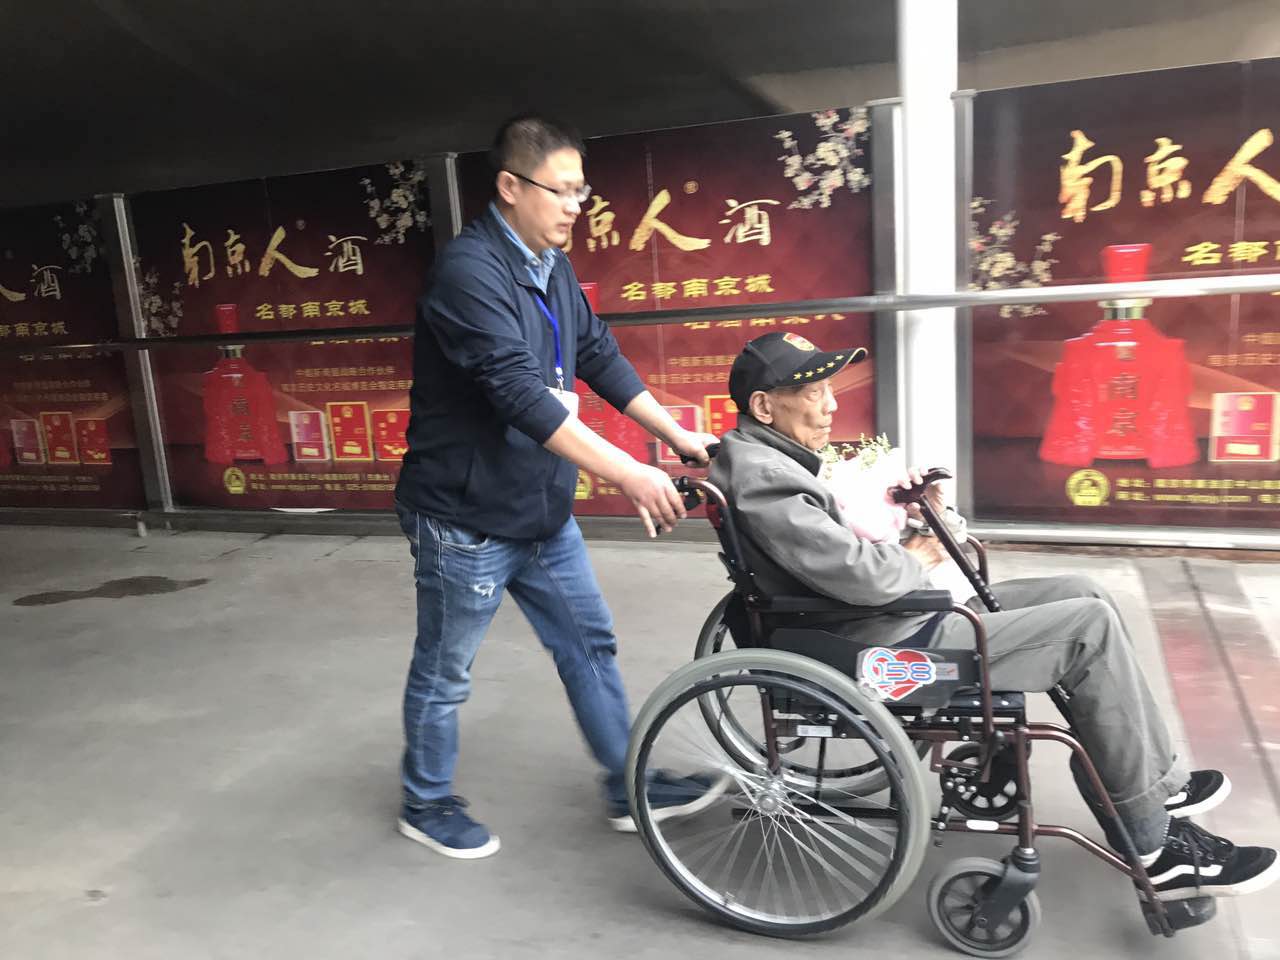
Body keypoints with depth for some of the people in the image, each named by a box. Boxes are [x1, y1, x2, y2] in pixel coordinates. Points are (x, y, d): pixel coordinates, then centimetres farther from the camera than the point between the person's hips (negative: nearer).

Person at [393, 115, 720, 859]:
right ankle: (427, 805, 34)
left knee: (590, 645, 15)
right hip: (467, 519, -8)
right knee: (445, 674, 11)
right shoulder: (470, 270, -23)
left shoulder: (553, 267, 6)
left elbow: (601, 359, 11)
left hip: (544, 513, 8)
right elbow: (522, 396, -32)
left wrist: (678, 436, 7)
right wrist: (629, 475, -34)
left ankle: (630, 790, 31)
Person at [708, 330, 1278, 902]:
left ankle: (1157, 786, 20)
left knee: (1083, 596, 11)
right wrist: (916, 561, -7)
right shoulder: (760, 475, -21)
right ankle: (1155, 852, 2)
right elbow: (856, 574, -28)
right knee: (1090, 629, -10)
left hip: (898, 617, 11)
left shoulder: (772, 455, 12)